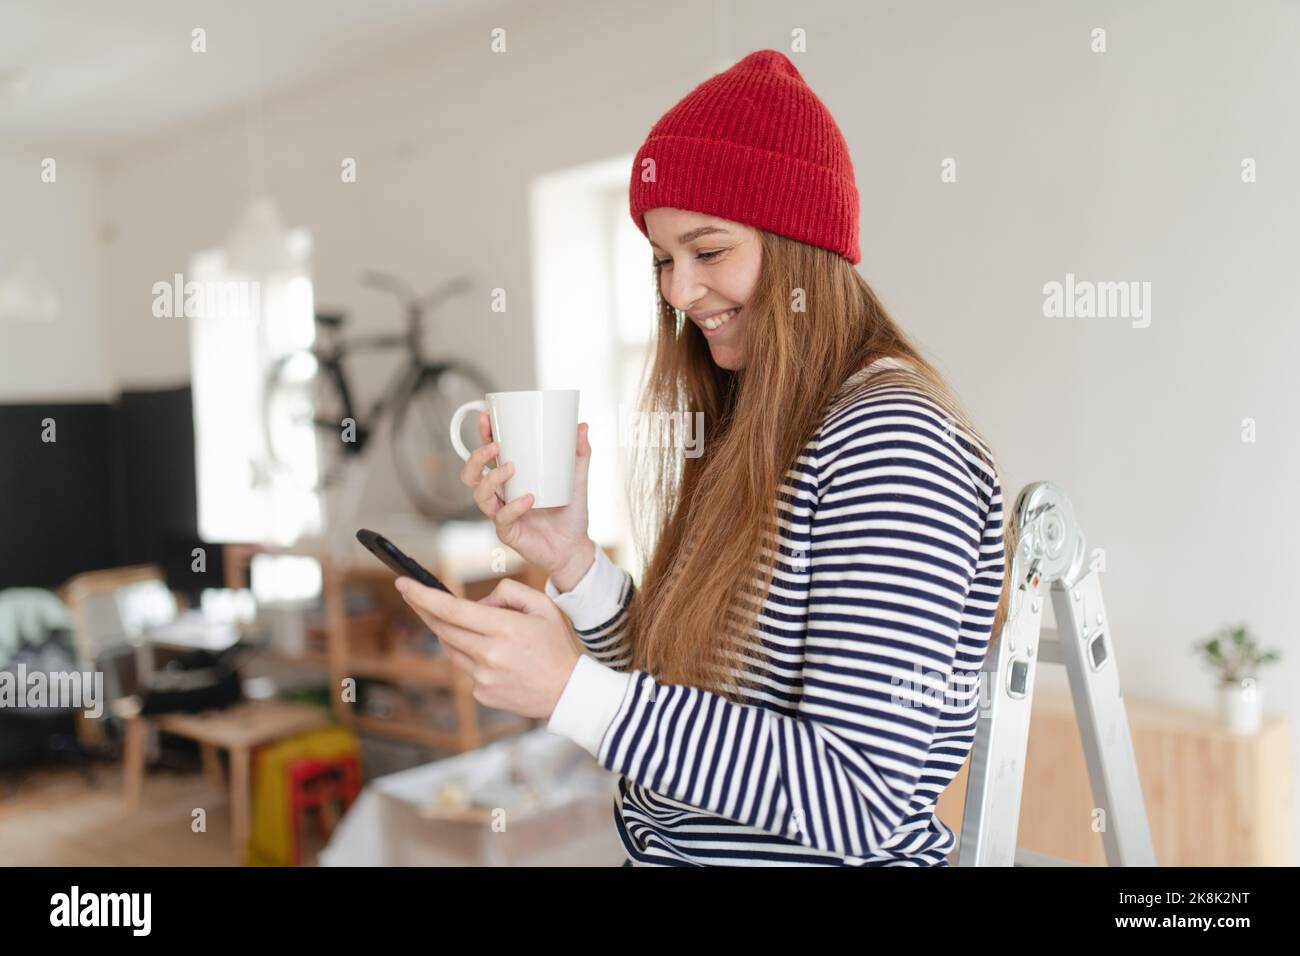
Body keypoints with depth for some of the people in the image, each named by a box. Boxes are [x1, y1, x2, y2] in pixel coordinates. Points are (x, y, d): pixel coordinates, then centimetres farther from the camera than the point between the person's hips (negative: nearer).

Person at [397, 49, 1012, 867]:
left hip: (810, 855, -6)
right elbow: (679, 687, 8)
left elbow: (862, 801, -22)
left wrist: (571, 690, -23)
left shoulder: (891, 444, -19)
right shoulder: (754, 443, 7)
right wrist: (571, 560, -6)